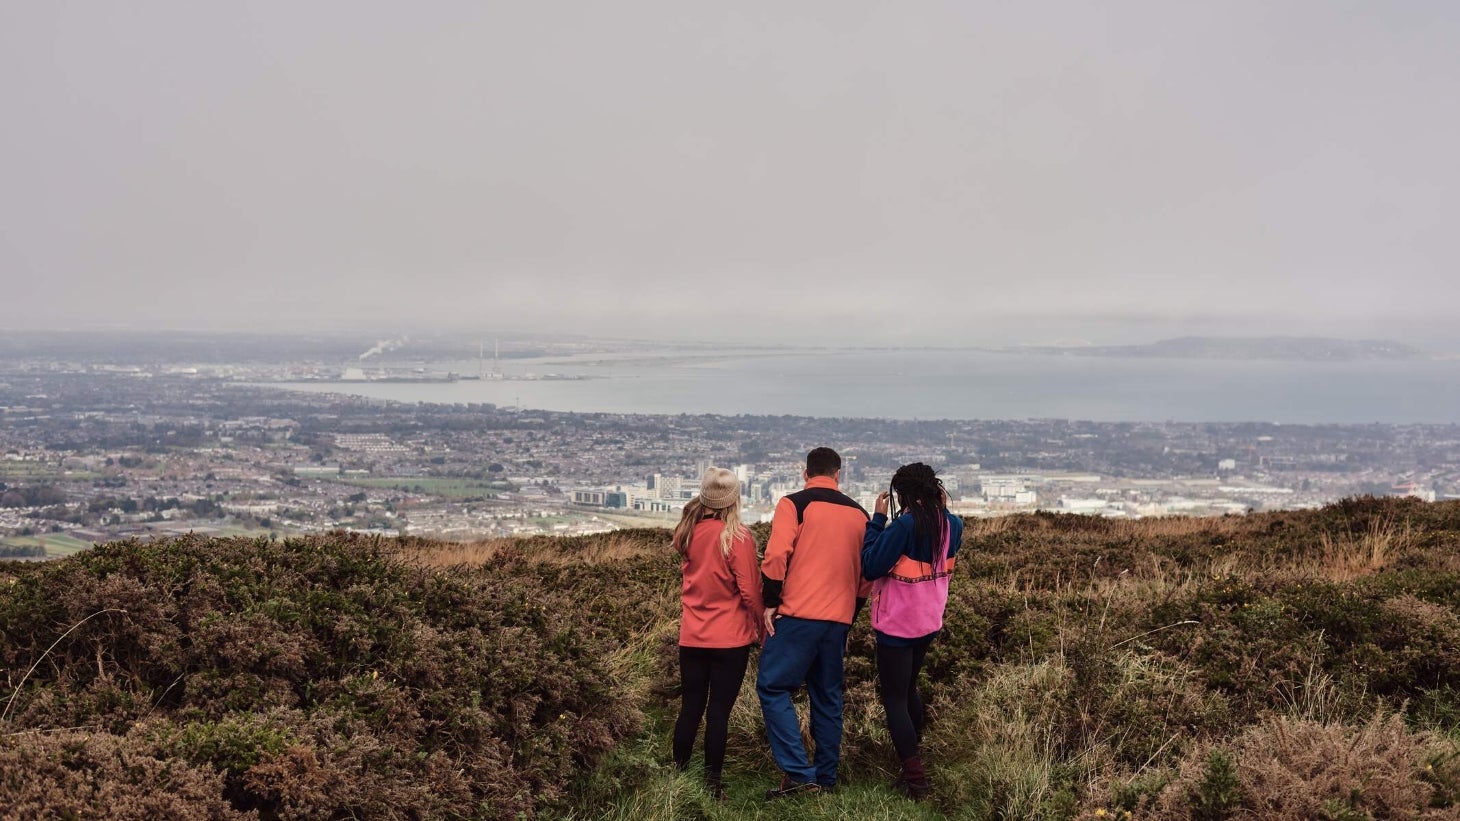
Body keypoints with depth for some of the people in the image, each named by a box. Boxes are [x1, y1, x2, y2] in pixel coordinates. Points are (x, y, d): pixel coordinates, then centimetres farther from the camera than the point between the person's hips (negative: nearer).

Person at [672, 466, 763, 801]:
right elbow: (749, 591, -12)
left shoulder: (688, 532, 0)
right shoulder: (737, 537, -14)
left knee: (690, 708, 14)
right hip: (729, 639, -4)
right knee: (719, 712, 3)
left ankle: (677, 774, 22)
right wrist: (760, 627, 3)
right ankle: (711, 783, 9)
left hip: (691, 637, 4)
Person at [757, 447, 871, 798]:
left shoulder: (794, 504, -4)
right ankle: (826, 777, 18)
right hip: (838, 618, 6)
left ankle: (798, 774, -9)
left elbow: (776, 555, -16)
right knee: (827, 696, 14)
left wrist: (770, 602, -7)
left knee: (773, 688, 0)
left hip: (798, 614, -6)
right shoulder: (859, 513, 13)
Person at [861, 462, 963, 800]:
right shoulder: (951, 525, -1)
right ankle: (913, 768, 36)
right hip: (928, 622, 8)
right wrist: (942, 509, 10)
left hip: (897, 625, -8)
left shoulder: (905, 525, -23)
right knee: (908, 690, 24)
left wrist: (877, 518, -15)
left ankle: (915, 779, 1)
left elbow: (871, 567, -22)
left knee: (894, 699, 3)